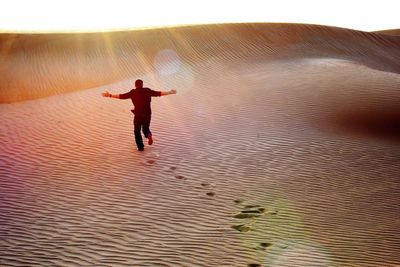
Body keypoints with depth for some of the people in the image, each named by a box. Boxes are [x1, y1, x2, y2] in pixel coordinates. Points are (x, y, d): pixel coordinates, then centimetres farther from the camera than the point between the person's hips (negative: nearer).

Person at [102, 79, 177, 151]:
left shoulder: (133, 92, -1)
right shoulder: (147, 91, 2)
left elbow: (122, 96, -3)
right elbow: (158, 93, 1)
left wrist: (110, 95, 3)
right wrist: (169, 92, 9)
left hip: (138, 114, -2)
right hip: (147, 114, 2)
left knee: (137, 131, 15)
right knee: (145, 129, 22)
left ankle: (140, 147, 12)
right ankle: (148, 134, -12)